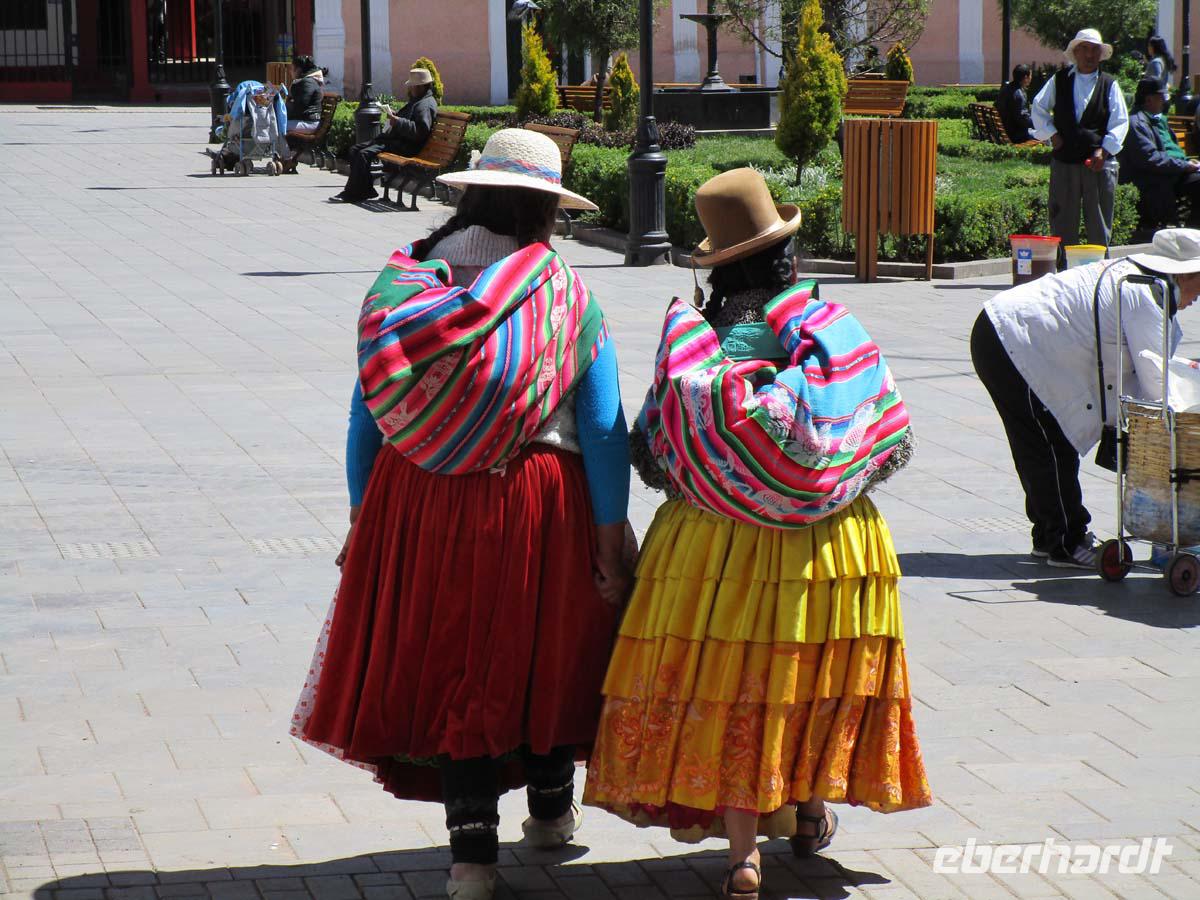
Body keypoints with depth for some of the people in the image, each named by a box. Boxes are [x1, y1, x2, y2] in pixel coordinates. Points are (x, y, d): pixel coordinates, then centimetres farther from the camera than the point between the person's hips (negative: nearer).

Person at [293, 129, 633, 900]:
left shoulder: (403, 286, 0)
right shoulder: (568, 297, -6)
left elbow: (366, 417, 3)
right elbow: (603, 431, -6)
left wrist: (363, 520, 11)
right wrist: (611, 540, 0)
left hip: (421, 503, 1)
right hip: (539, 507, -1)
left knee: (449, 665, 9)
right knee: (543, 652, 18)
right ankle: (552, 807, 37)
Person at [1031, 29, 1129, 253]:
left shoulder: (1109, 85, 5)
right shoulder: (1059, 80, 10)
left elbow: (1120, 122, 0)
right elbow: (1039, 108, 17)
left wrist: (1104, 150, -12)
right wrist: (1051, 134, 3)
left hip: (1099, 162, -1)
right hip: (1064, 160, 1)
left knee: (1100, 227, 2)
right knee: (1063, 225, 3)